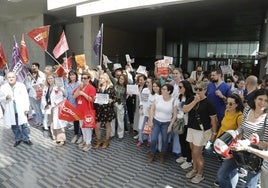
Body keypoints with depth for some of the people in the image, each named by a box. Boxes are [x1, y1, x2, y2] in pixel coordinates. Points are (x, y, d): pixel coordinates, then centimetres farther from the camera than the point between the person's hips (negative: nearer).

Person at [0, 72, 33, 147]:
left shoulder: (21, 85, -2)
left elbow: (26, 97, -2)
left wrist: (26, 108, -5)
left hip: (21, 109, -1)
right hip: (10, 111, 2)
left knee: (24, 125, 3)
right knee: (14, 126, 11)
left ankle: (26, 139, 20)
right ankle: (18, 139, 29)